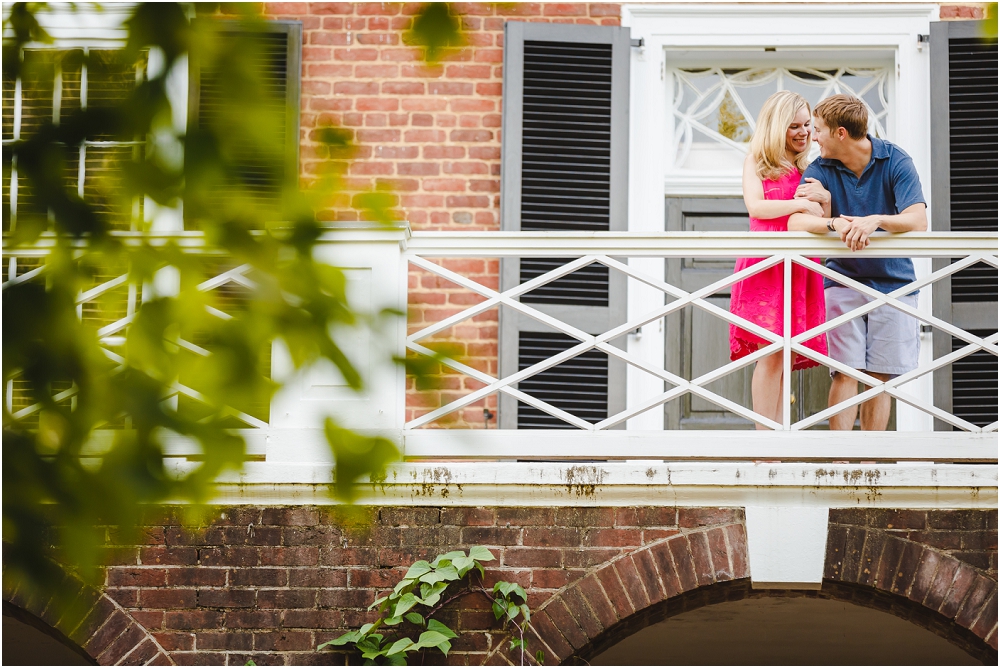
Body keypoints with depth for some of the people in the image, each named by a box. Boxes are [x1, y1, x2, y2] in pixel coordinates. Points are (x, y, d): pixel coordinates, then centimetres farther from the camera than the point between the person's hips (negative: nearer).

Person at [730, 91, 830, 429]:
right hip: (766, 262, -5)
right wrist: (800, 204, -10)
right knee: (772, 354, -13)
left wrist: (824, 199, 1)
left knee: (785, 359, 2)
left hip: (801, 265, 5)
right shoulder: (756, 161, 8)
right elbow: (755, 206, -7)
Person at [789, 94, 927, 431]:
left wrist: (875, 220, -36)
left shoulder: (895, 161, -6)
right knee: (845, 373, -8)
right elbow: (796, 221, -17)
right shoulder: (820, 170, -2)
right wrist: (834, 223, -36)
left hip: (893, 283, 0)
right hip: (843, 280, 0)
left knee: (880, 378, 1)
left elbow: (918, 221, -18)